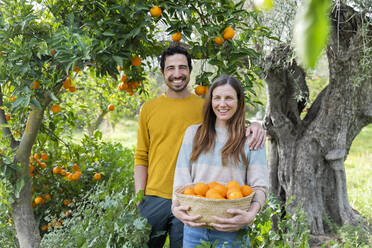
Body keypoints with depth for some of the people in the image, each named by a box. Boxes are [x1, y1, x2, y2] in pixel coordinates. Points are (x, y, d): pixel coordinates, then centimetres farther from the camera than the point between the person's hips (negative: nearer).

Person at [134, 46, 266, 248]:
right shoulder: (148, 108, 7)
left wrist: (254, 126, -19)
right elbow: (141, 157, 8)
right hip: (154, 198, 1)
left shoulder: (205, 107, 3)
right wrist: (139, 199, 1)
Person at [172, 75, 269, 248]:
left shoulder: (250, 139, 1)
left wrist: (251, 214, -24)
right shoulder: (193, 133, 9)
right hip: (194, 225, 2)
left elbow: (260, 185, -5)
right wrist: (176, 207, -14)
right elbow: (181, 176, 4)